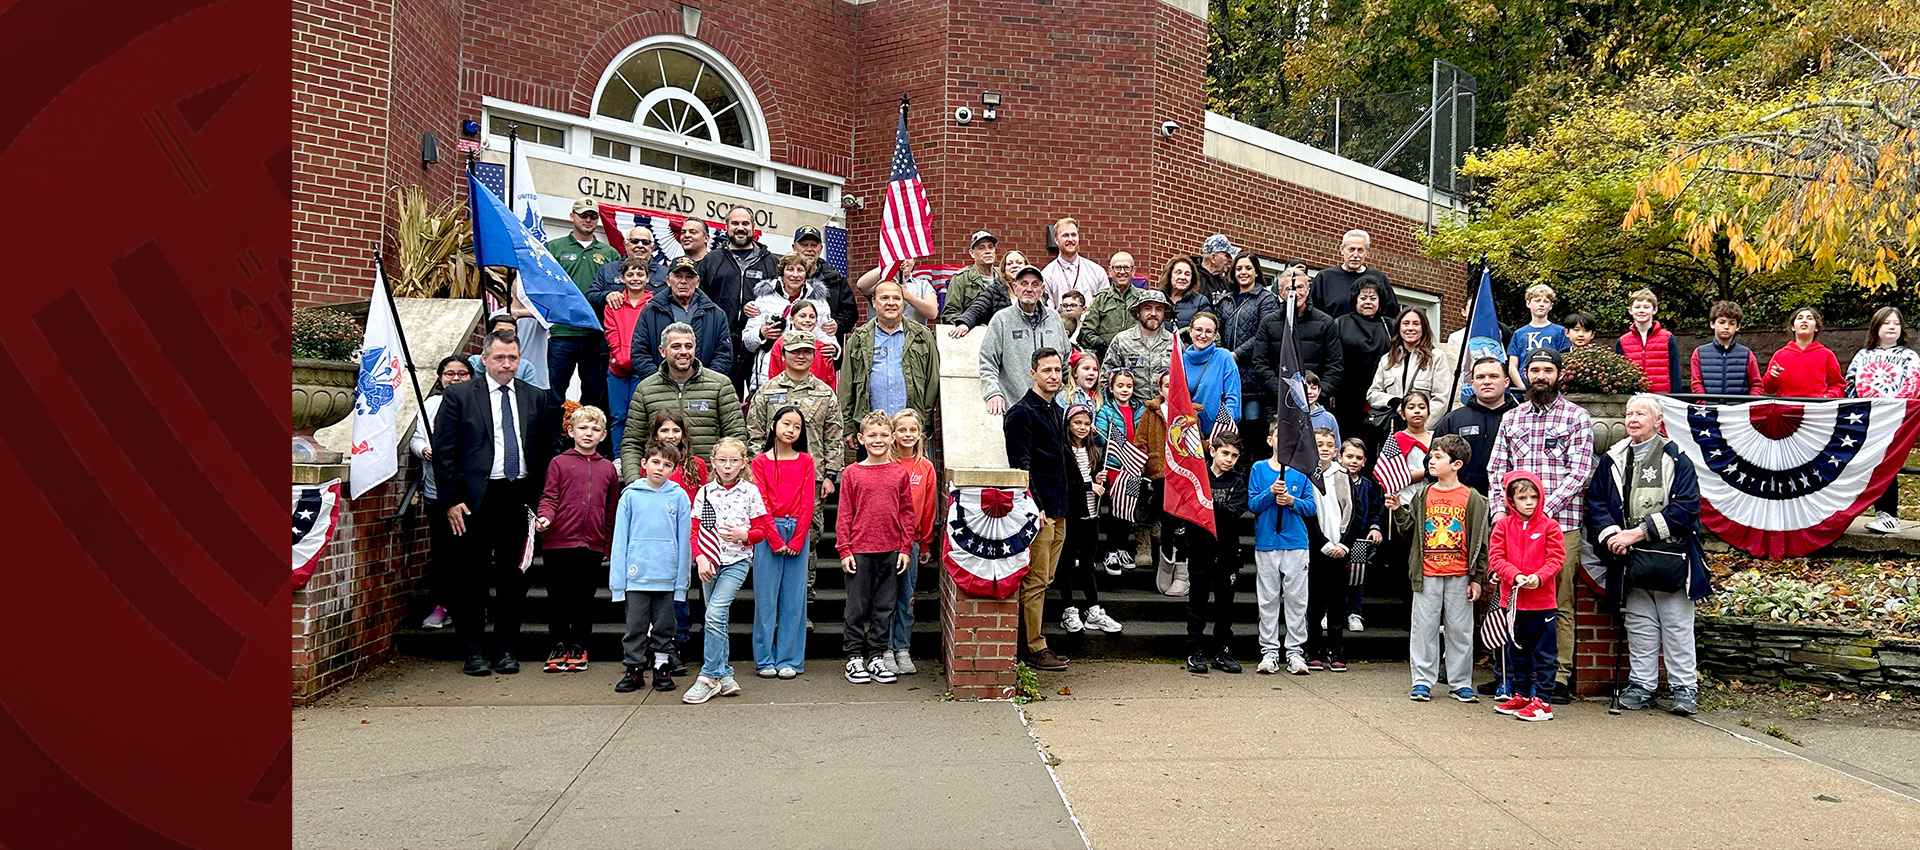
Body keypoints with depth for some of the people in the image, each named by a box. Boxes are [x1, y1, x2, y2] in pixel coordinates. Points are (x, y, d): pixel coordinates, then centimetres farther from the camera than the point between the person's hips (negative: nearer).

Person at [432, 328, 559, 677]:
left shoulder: (537, 398, 9)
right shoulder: (458, 396, 1)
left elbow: (545, 451, 12)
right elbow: (443, 451, -1)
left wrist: (537, 497, 5)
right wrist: (451, 501, -6)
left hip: (518, 499, 2)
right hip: (475, 500, -2)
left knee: (512, 576, 7)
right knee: (474, 576, 2)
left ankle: (507, 650, 17)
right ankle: (474, 652, 12)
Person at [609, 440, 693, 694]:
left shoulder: (679, 496, 0)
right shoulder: (631, 495, 0)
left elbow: (684, 540, 3)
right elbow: (620, 539, 2)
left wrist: (682, 580, -1)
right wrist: (617, 579, -2)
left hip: (667, 577, 0)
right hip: (637, 576, 0)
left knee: (664, 626, 10)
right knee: (636, 626, 6)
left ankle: (662, 668, 22)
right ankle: (634, 670, 17)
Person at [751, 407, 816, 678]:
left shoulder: (805, 461, 8)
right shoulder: (760, 462, 4)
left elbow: (807, 503, 2)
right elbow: (761, 502, -3)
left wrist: (797, 540, -7)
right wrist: (775, 539, -11)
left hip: (797, 532, 1)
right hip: (768, 532, -1)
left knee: (793, 597, 3)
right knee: (766, 596, 0)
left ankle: (789, 660, 9)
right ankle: (765, 660, 8)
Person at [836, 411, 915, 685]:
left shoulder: (900, 473, 5)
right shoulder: (851, 473, 0)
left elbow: (907, 513, 7)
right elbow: (844, 515, 1)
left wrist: (905, 549, 2)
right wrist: (845, 550, -4)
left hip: (890, 551, 2)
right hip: (859, 551, -2)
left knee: (884, 607, 8)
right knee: (857, 607, 4)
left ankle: (877, 657, 18)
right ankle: (854, 657, 14)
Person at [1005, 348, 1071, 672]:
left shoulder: (1056, 411, 17)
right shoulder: (1022, 412, -10)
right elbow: (1021, 465, -15)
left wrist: (1062, 505, 19)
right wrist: (1035, 507, -19)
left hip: (1057, 511, 9)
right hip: (1037, 511, -9)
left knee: (1045, 579, 12)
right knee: (1034, 582, -5)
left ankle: (1034, 641, 19)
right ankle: (1032, 648, 1)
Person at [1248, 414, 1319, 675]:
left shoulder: (1302, 470, 7)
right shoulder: (1259, 469, 5)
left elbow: (1311, 507, 5)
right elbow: (1252, 504, 0)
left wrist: (1292, 500, -13)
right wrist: (1271, 492, -16)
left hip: (1296, 543, 0)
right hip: (1266, 543, 0)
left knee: (1297, 600, 2)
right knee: (1268, 600, 3)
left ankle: (1296, 651, 9)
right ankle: (1269, 651, 10)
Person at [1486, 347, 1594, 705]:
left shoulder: (1577, 417, 5)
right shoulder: (1511, 418, 17)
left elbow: (1579, 472, -3)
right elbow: (1496, 469, 14)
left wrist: (1545, 508, -14)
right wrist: (1500, 510, -2)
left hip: (1562, 522, -3)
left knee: (1560, 603, -1)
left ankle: (1560, 677, 4)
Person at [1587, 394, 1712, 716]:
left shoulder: (1676, 460, -1)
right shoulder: (1612, 460, 11)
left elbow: (1686, 507, -10)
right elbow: (1596, 501, 10)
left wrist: (1641, 531, -15)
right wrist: (1611, 535, -8)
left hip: (1670, 558, -3)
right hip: (1629, 560, 3)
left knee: (1677, 626, 2)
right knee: (1639, 626, 8)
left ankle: (1684, 688, 10)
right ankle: (1641, 685, 16)